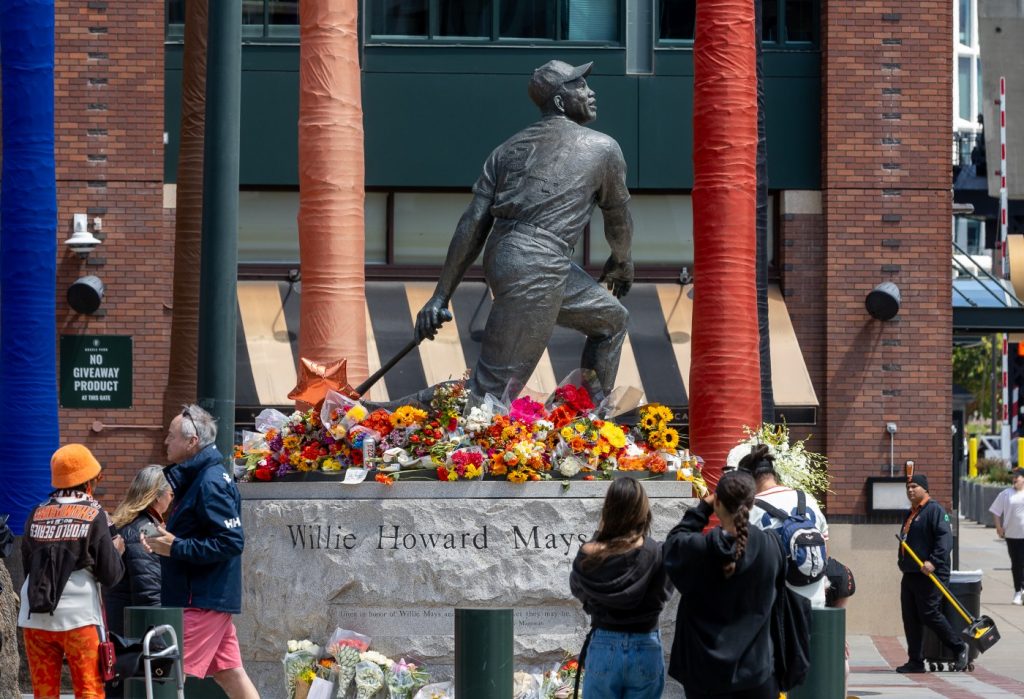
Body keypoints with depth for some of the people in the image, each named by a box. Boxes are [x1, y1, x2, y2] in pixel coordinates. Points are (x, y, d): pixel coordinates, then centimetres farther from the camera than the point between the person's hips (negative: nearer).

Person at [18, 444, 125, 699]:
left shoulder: (37, 514, 7)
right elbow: (110, 575, -4)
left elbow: (27, 565, 12)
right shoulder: (94, 515, -4)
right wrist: (116, 551, 15)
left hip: (34, 618, 4)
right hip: (78, 617, -4)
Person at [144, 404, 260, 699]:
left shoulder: (211, 483, -16)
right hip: (206, 596, 10)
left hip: (204, 599, -10)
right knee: (229, 672, 11)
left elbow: (231, 541, -23)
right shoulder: (195, 478, 15)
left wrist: (176, 547, -20)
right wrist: (164, 542, 8)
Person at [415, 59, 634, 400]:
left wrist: (441, 295, 5)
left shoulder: (509, 149, 16)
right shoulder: (603, 149, 3)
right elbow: (618, 218, 16)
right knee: (493, 389, -9)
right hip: (537, 270, -8)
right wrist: (622, 261, 37)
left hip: (500, 256, 8)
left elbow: (473, 225, 7)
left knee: (611, 319, 26)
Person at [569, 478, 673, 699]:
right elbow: (663, 593, 1)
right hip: (646, 650, 0)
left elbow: (577, 590, 8)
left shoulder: (589, 555, -11)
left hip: (603, 649, 0)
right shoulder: (657, 554, -15)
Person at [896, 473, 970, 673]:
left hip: (929, 574, -9)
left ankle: (959, 648, 6)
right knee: (910, 619, 5)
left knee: (929, 615, -11)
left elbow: (945, 538, -18)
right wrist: (902, 561, 14)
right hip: (910, 574, 9)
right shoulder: (910, 514, 21)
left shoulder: (934, 510, -8)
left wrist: (934, 561, -27)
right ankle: (915, 661, 9)